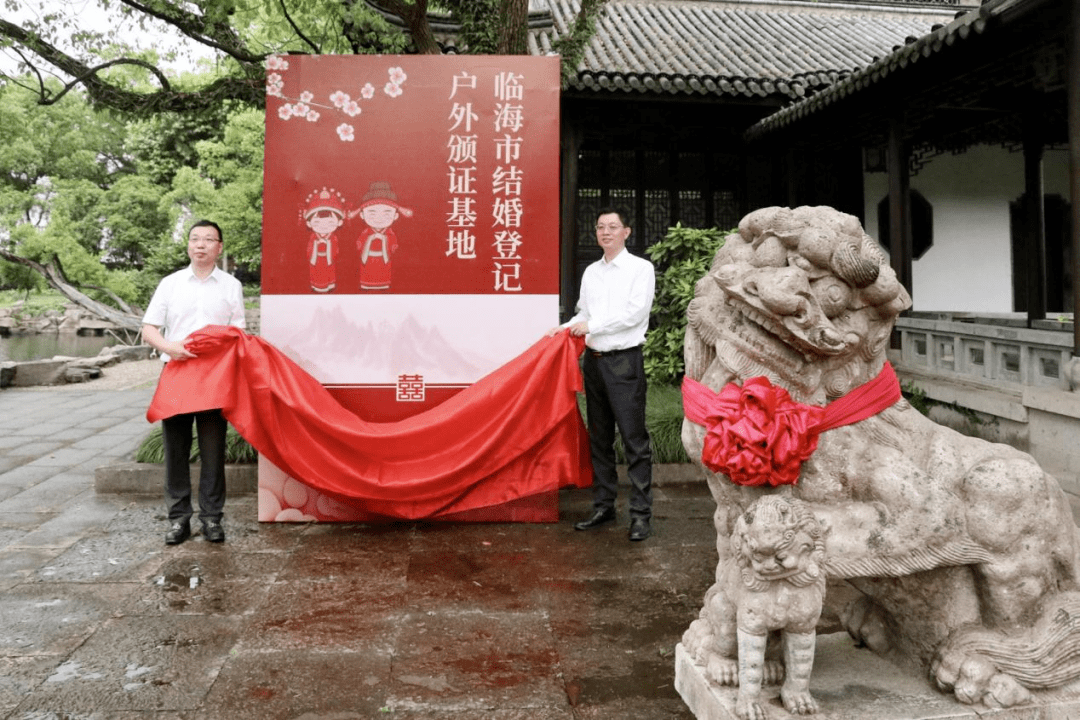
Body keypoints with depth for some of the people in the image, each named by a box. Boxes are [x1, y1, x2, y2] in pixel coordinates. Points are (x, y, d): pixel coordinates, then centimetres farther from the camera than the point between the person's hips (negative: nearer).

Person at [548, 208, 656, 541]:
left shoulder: (641, 268, -2)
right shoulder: (591, 272, 15)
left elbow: (636, 312, -12)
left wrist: (592, 326, -10)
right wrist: (565, 327, 2)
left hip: (624, 361, -6)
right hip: (594, 360, 6)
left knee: (634, 439, -6)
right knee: (599, 438, 12)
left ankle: (641, 513, 0)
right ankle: (603, 505, 22)